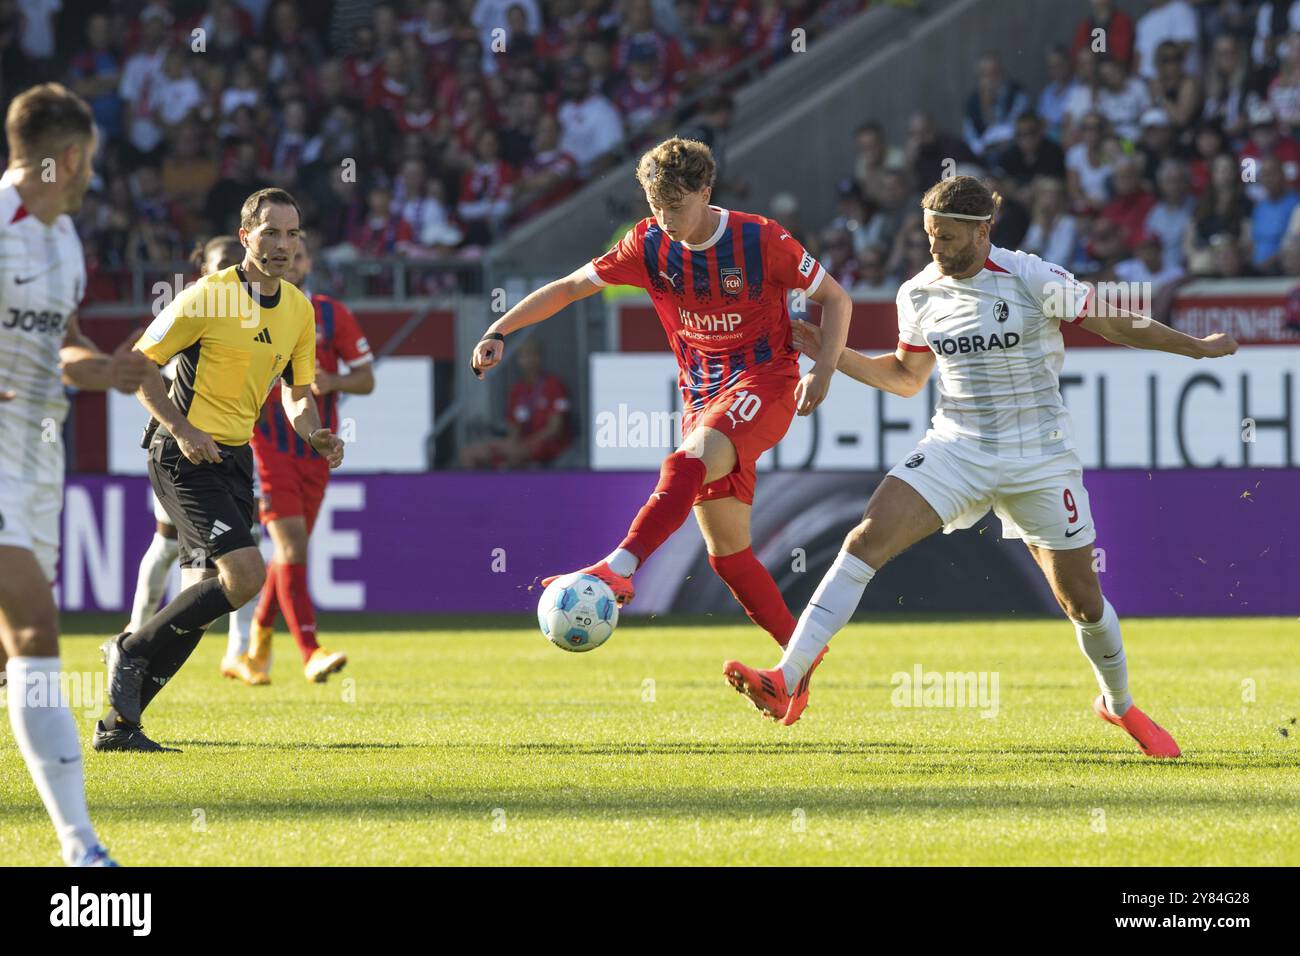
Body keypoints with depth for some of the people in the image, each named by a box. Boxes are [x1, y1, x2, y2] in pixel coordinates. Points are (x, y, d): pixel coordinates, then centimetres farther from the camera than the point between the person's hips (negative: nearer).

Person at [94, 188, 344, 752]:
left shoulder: (299, 309, 8)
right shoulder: (210, 296, -13)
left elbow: (297, 391, 18)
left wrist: (314, 434, -4)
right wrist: (181, 429, -19)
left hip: (235, 459, 8)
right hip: (187, 457, -8)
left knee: (201, 599, 4)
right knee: (245, 573, -22)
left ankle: (118, 724, 11)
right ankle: (132, 651, -4)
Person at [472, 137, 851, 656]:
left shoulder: (761, 240, -11)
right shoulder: (649, 244, -1)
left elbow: (836, 299, -1)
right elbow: (570, 286, 7)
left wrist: (823, 369, -16)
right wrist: (500, 331, -3)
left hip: (765, 382, -6)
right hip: (702, 397, 6)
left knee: (689, 464, -35)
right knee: (726, 552, 0)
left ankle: (616, 571, -49)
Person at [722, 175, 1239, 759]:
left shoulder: (1031, 279, -12)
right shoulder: (919, 294, 2)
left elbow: (1115, 325, 0)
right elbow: (907, 377, 17)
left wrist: (1198, 347, 4)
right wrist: (831, 355, 5)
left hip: (1038, 460, -2)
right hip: (955, 448, 3)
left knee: (1083, 602, 2)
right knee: (867, 539, -20)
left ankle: (1119, 705, 33)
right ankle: (787, 680, -27)